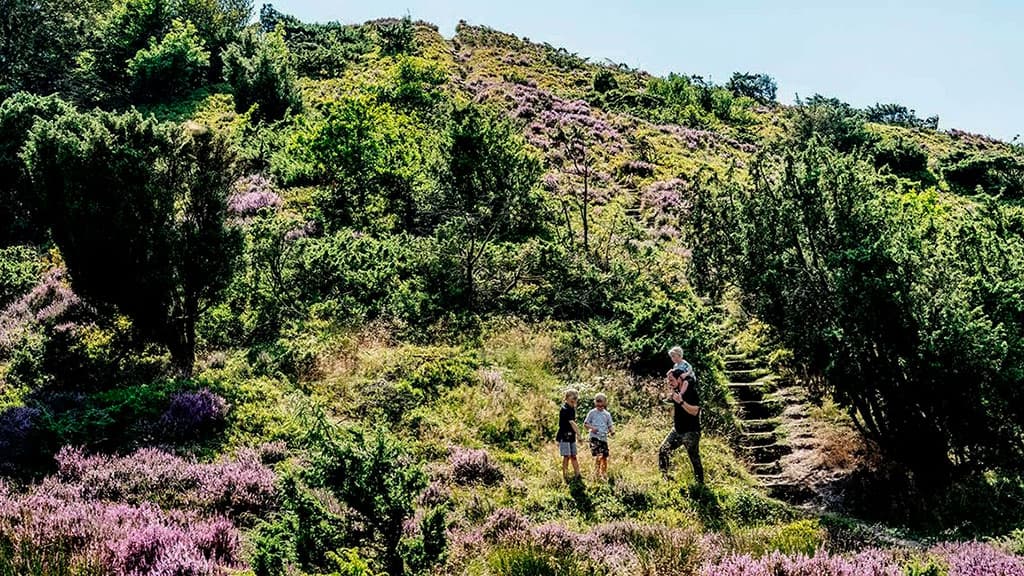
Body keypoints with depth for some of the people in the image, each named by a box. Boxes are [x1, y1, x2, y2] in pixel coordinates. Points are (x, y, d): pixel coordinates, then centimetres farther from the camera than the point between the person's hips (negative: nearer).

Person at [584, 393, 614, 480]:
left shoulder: (607, 414, 12)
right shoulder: (592, 413, 1)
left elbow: (610, 425, 15)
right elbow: (585, 424, 4)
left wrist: (612, 431, -7)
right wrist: (591, 428, -15)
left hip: (604, 438, 4)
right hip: (594, 437, -4)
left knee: (605, 457, 6)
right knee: (598, 455, -18)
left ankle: (604, 474, 22)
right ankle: (597, 473, -9)